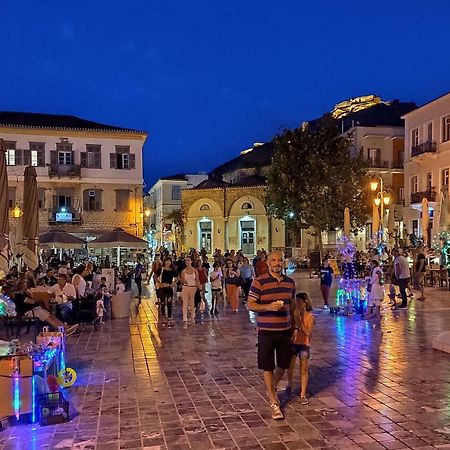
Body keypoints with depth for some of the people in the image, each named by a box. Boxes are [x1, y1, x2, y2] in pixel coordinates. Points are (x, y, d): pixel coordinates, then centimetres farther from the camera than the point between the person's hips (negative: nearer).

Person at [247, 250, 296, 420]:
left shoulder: (290, 282, 6)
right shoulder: (259, 282, -10)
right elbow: (250, 304, -10)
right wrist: (268, 307, -25)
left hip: (285, 330, 5)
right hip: (266, 331, -4)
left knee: (283, 365, 15)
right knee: (268, 367, 3)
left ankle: (271, 389, 42)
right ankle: (274, 403, 15)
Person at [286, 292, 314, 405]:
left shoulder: (310, 316, -7)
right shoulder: (293, 314, -2)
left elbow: (308, 333, -14)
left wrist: (300, 322, -19)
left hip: (304, 345, -2)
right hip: (293, 343, 2)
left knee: (304, 370, 2)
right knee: (290, 367, 5)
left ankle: (303, 394, 10)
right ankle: (290, 384, 35)